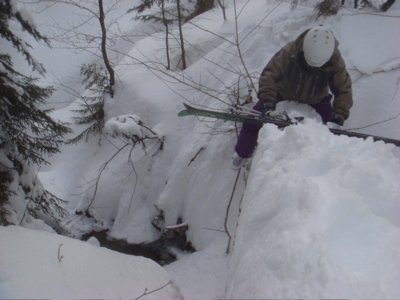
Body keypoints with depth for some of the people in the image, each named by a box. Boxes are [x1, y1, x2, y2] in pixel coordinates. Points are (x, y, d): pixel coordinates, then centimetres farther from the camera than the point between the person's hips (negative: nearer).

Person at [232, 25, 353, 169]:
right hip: (284, 93, -1)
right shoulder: (289, 52, -36)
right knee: (253, 119, -8)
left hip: (316, 100, 1)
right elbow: (269, 75, -34)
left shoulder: (336, 62, -30)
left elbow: (344, 90, -25)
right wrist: (267, 101, -47)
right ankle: (242, 152, 19)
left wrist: (338, 117, -38)